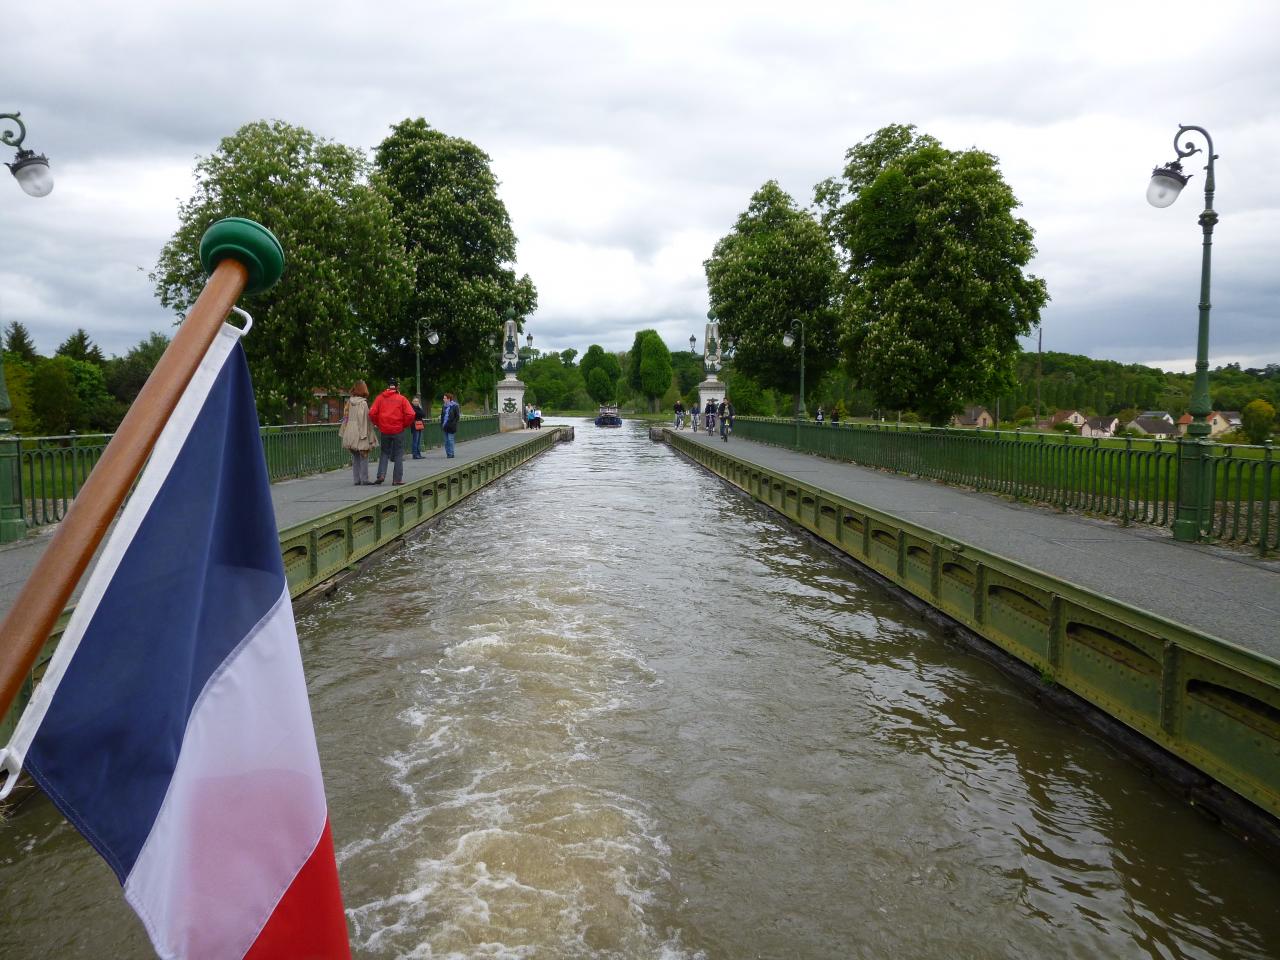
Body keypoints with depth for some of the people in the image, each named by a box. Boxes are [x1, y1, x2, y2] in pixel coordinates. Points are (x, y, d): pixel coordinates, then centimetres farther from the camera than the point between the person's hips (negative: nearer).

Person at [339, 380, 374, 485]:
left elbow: (345, 417, 11)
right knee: (364, 457, 0)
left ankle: (356, 480, 13)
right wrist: (364, 435, -14)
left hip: (350, 434, 7)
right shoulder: (363, 403, -12)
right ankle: (364, 479, 0)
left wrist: (342, 432, 18)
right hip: (360, 435, -7)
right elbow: (363, 419, -15)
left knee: (355, 458, 11)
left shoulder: (349, 402, 8)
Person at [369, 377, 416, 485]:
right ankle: (397, 479, 6)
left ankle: (381, 475, 2)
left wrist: (378, 424, 8)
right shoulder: (401, 399, -4)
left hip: (384, 430, 2)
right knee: (398, 455, 7)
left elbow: (372, 413, -5)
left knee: (384, 453, 16)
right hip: (398, 430, -2)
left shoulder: (380, 397, 1)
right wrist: (404, 425, 3)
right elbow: (410, 414, -13)